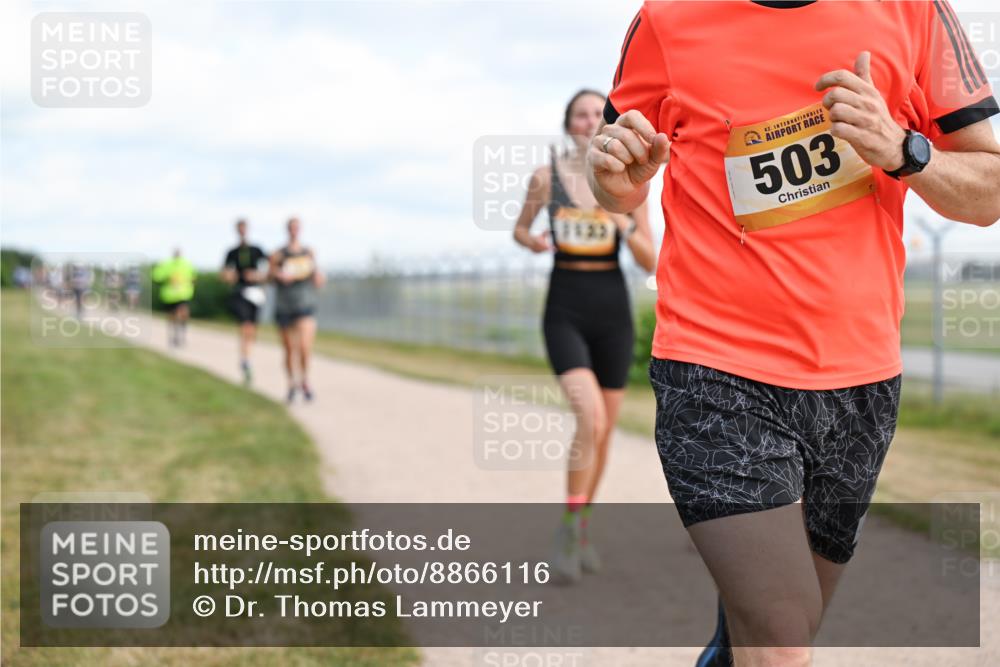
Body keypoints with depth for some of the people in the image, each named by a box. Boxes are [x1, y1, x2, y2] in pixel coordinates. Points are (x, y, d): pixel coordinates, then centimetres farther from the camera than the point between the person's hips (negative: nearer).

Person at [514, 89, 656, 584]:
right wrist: (533, 242, -8)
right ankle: (570, 528, -6)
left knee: (603, 430, 9)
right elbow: (518, 229, 15)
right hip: (565, 310, -2)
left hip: (612, 309, 3)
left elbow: (650, 263, 1)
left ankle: (582, 528, 29)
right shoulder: (546, 177, -1)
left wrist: (625, 226, -18)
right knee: (590, 419, -22)